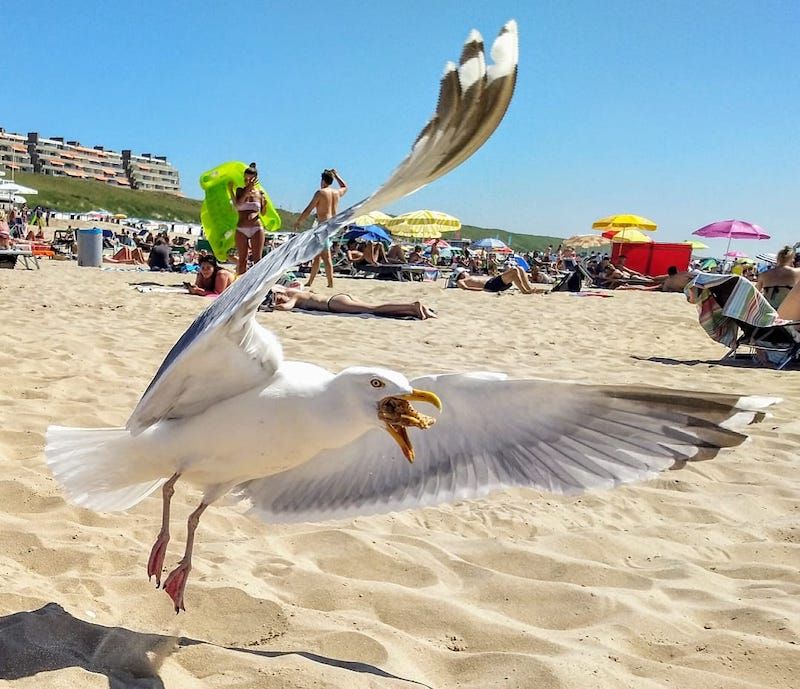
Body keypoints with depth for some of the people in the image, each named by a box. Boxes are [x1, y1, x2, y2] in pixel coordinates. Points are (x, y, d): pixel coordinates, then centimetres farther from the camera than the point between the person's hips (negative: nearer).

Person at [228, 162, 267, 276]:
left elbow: (263, 213, 12)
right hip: (241, 229, 1)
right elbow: (237, 204, -12)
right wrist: (248, 189, -14)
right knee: (242, 260, 2)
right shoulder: (240, 190, 7)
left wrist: (265, 204, -8)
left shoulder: (260, 193, 6)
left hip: (257, 228, 0)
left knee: (257, 259, -2)